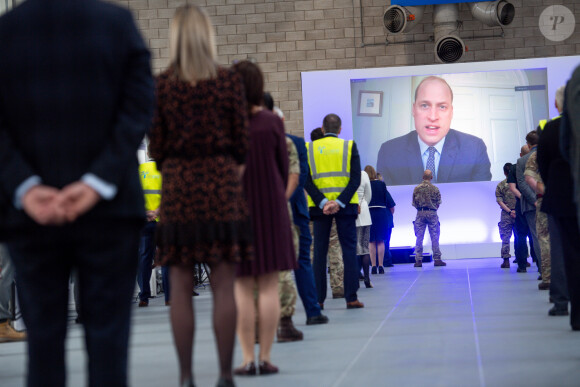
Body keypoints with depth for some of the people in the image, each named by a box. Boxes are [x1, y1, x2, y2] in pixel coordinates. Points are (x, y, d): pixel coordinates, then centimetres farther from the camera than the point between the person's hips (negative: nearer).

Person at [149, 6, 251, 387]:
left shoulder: (161, 85, 0)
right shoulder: (230, 81, -1)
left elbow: (156, 145, 3)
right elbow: (242, 138, 2)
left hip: (178, 187, 1)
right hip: (222, 184, 0)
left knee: (181, 287, 4)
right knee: (223, 286, 1)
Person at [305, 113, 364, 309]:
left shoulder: (309, 148, 5)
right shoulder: (349, 147, 3)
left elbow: (306, 181, -5)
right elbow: (356, 179, -7)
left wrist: (322, 203, -11)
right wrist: (340, 202, -13)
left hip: (319, 206, 1)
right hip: (346, 205, -1)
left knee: (319, 252, 5)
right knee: (349, 250, 2)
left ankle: (318, 299, 3)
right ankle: (351, 298, -2)